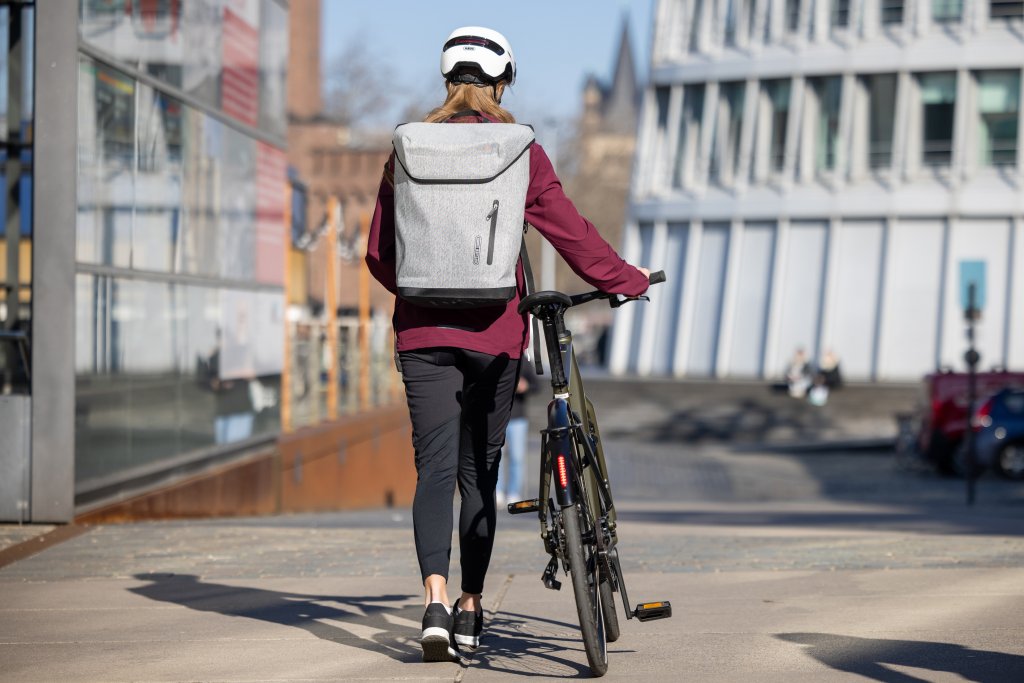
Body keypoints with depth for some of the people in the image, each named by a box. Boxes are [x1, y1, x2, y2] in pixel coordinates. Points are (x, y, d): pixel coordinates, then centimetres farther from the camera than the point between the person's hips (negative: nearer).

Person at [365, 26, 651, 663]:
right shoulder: (521, 152, -3)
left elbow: (379, 252, 6)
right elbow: (569, 232, 0)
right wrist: (628, 279, 15)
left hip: (425, 330, 1)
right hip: (494, 332, -1)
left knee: (435, 467, -1)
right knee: (480, 469, 11)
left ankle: (436, 599, -20)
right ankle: (471, 609, 18)